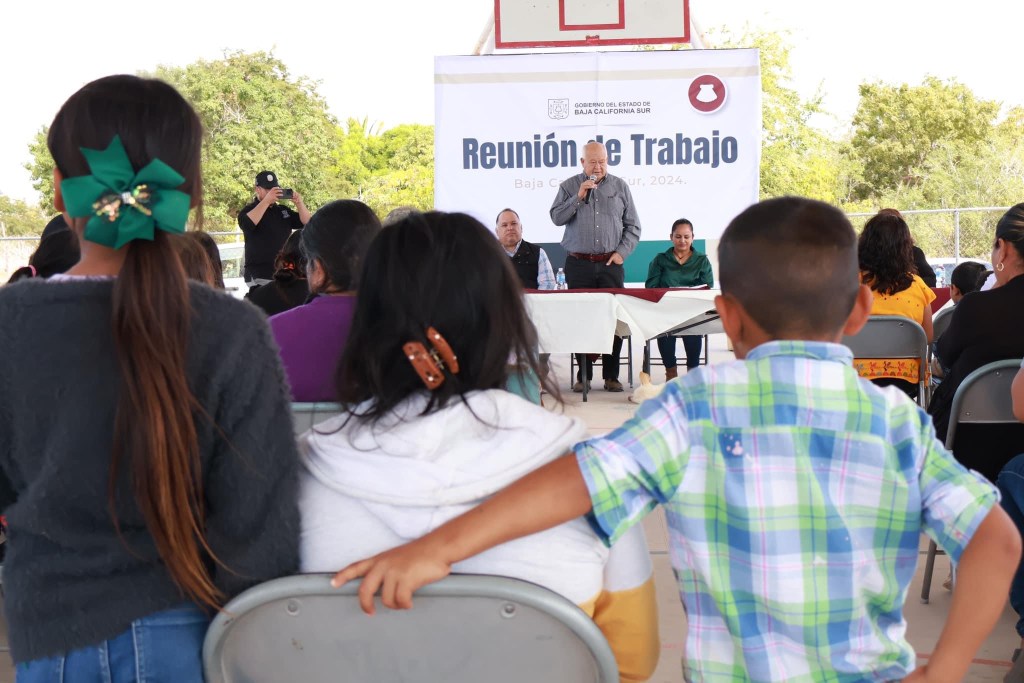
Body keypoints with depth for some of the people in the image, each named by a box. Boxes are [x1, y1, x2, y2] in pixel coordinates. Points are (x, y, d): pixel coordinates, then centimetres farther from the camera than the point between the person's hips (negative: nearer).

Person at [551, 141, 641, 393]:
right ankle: (583, 375, 7)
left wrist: (622, 252, -1)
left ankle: (611, 376, 5)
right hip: (578, 265, 0)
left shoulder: (620, 187, 10)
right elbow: (556, 217, -3)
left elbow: (633, 226, 11)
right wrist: (578, 197, -11)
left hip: (610, 265, 1)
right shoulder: (569, 186, 8)